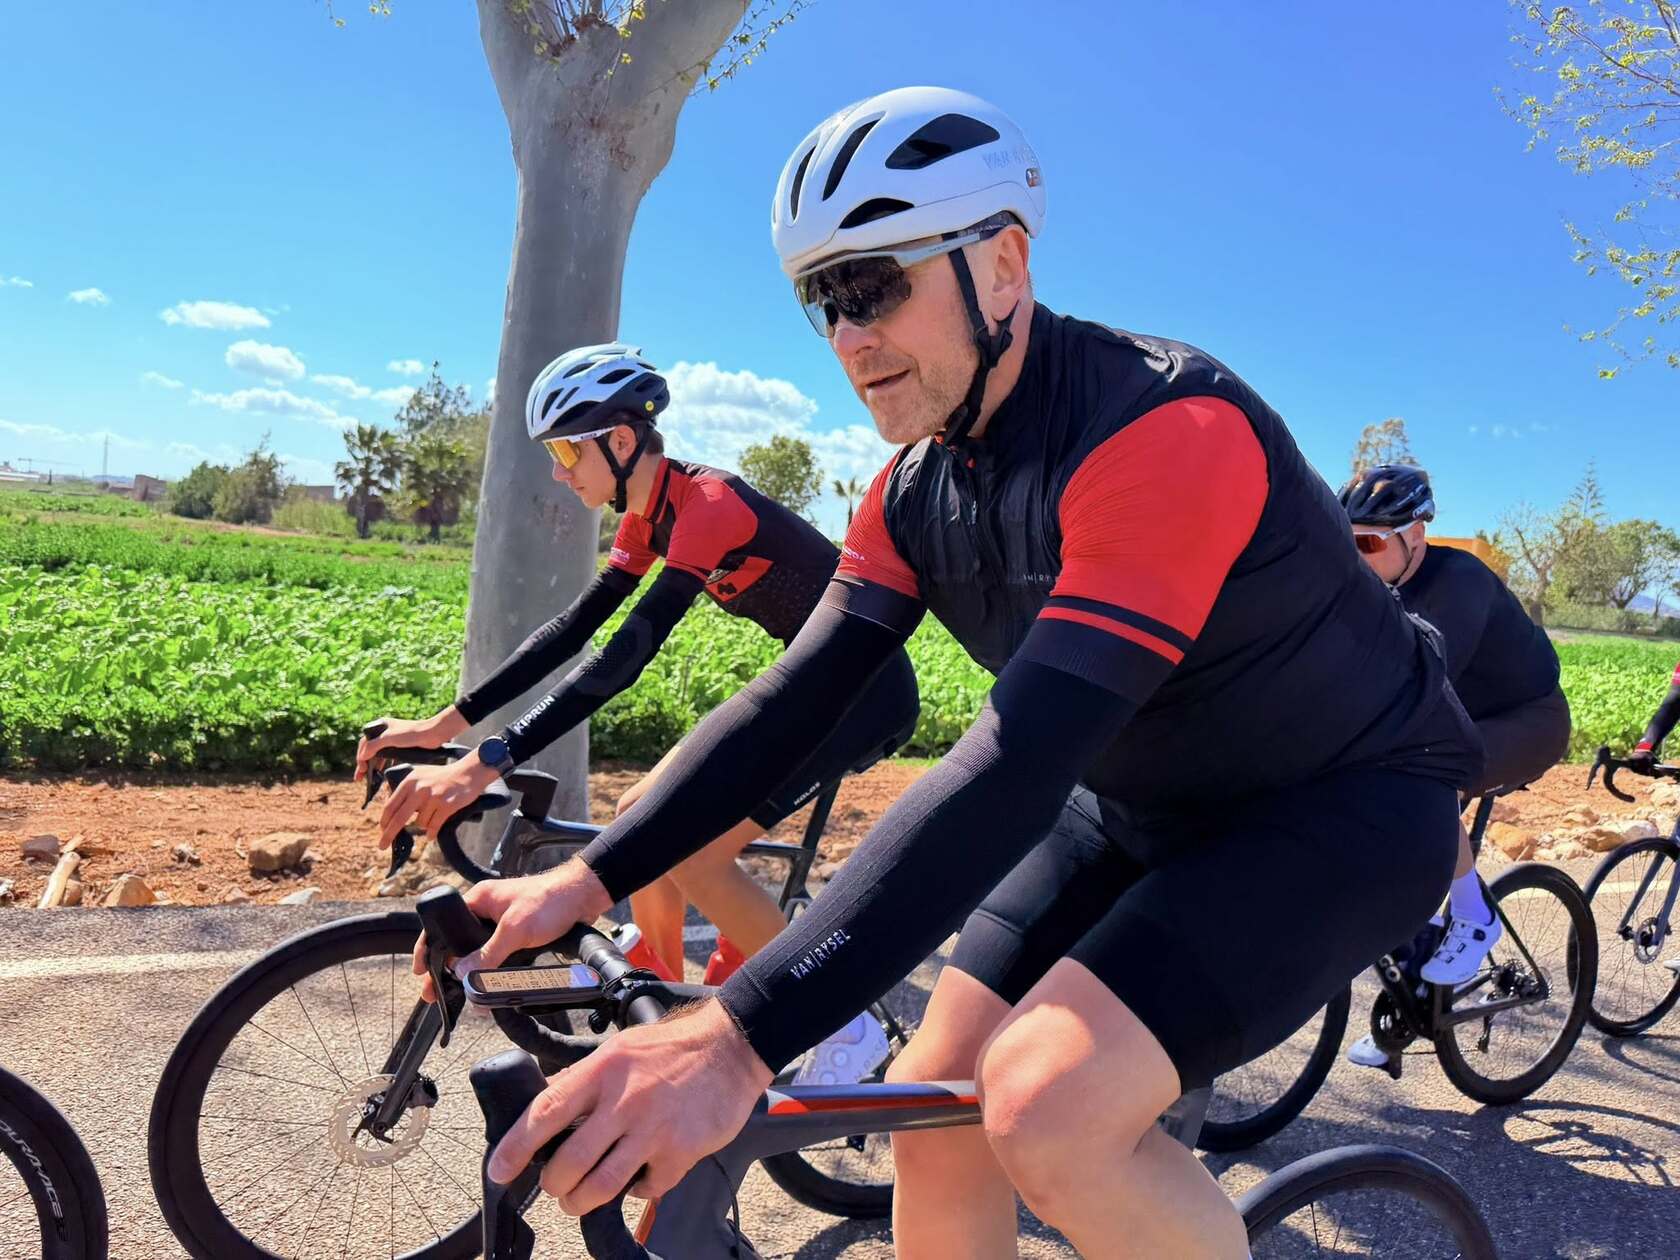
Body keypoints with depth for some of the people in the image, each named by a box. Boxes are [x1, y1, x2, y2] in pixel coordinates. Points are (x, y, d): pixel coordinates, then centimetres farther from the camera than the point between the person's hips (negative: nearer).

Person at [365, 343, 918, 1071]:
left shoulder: (707, 504, -24)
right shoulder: (650, 513, 4)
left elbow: (629, 653, -34)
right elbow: (574, 627, 2)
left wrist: (485, 764, -39)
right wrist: (444, 724, -3)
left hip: (867, 687, -9)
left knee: (695, 854, -17)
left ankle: (844, 1031, 0)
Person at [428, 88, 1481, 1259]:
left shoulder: (1164, 432, -30)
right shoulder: (916, 491, -5)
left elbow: (1020, 761, -40)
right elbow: (796, 695, -5)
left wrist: (737, 1040, -43)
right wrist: (589, 878, -14)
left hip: (1344, 801, -6)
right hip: (1140, 809, 7)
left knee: (1046, 1108, -26)